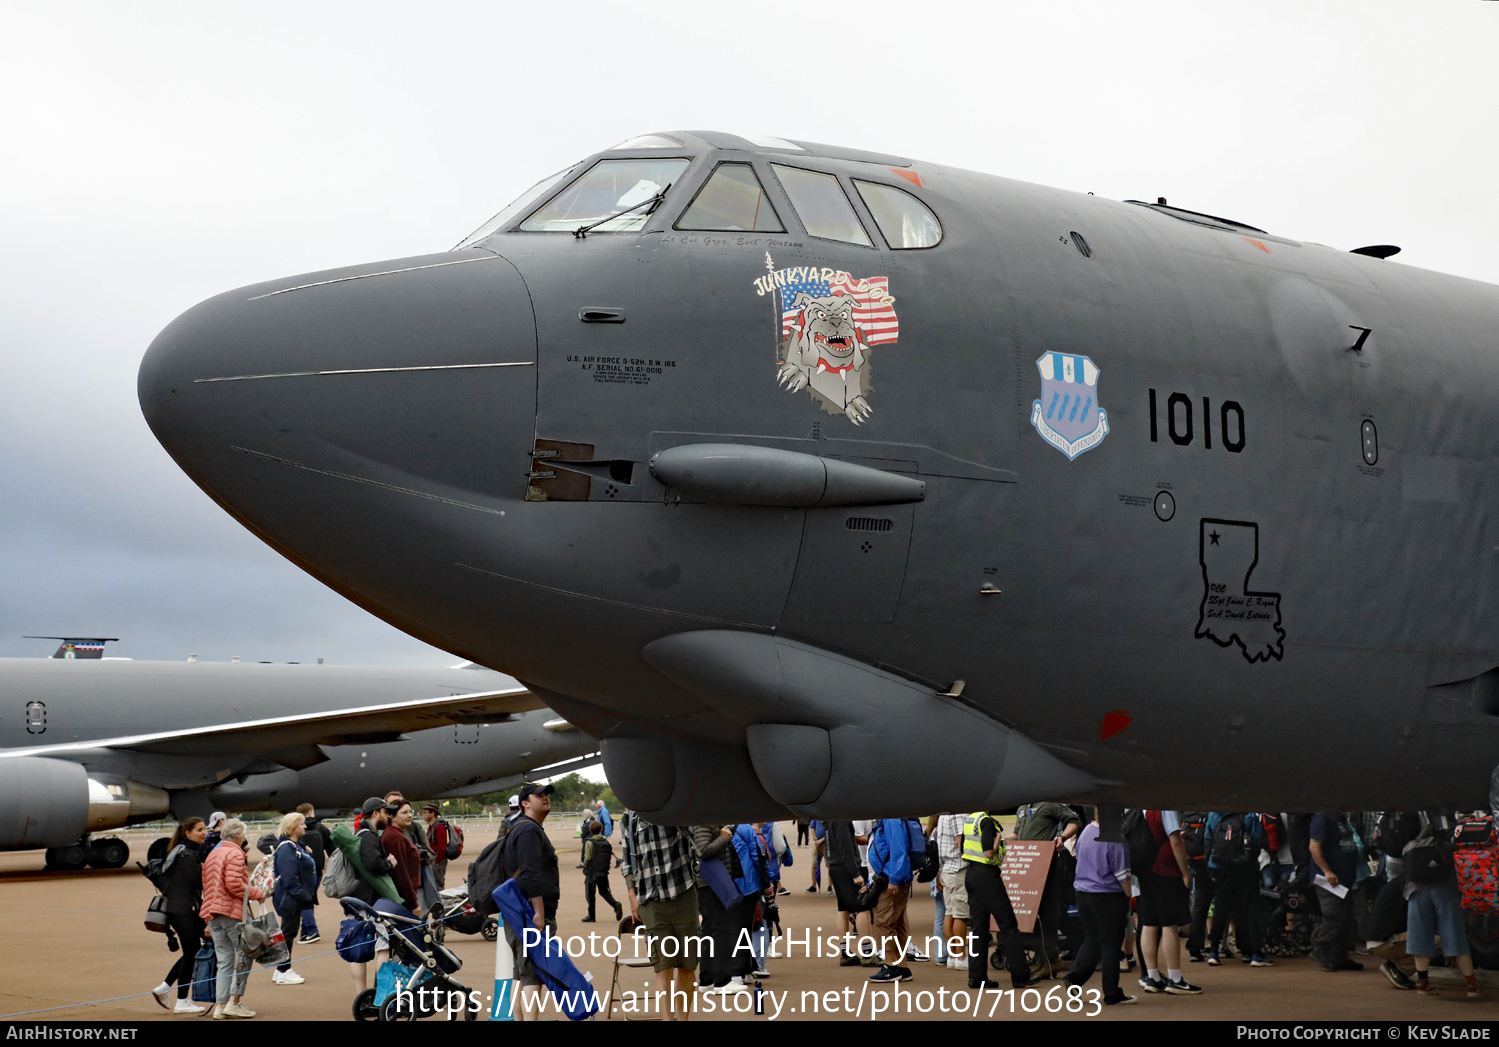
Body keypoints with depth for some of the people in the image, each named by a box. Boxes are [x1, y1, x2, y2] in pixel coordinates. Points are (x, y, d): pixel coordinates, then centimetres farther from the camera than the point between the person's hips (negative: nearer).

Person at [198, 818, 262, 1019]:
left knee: (225, 960, 10)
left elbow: (206, 885, 20)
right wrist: (256, 893, -6)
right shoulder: (235, 854, -8)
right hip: (232, 912, -8)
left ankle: (220, 1005, 5)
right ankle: (233, 1002, -4)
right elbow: (234, 885, -19)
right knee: (244, 954, 1)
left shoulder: (212, 854, 18)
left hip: (212, 912, 8)